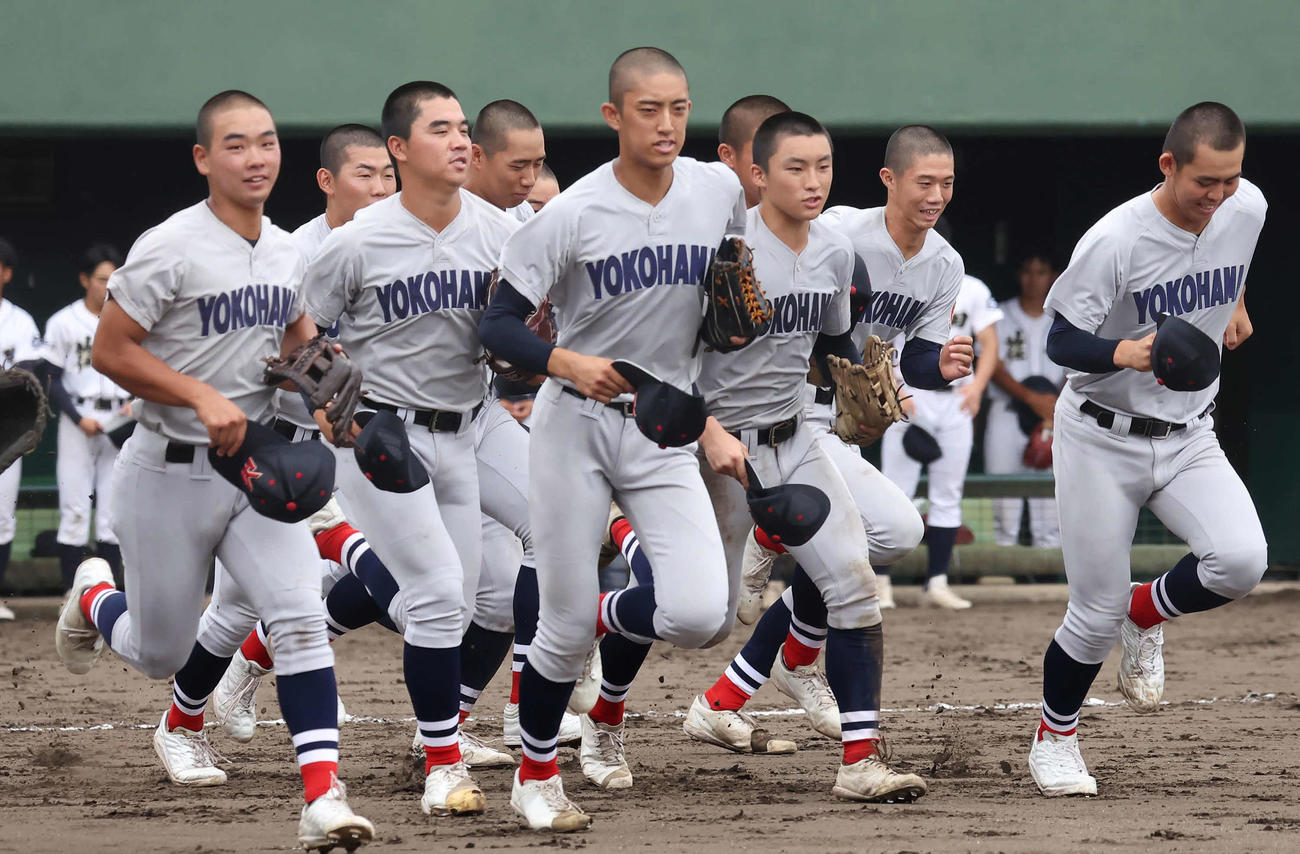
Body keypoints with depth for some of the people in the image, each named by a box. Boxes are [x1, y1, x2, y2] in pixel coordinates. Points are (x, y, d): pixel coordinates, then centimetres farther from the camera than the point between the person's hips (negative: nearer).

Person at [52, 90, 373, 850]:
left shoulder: (286, 253, 6)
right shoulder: (169, 249, -15)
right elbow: (110, 351, -14)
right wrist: (204, 398, -22)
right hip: (170, 474, -4)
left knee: (300, 616, -16)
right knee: (161, 652, 10)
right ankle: (96, 599, 45)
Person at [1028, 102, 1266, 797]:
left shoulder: (1248, 208, -6)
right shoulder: (1116, 240, -23)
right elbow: (1061, 341, -19)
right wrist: (1123, 353, -37)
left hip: (1189, 439, 4)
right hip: (1103, 440, -4)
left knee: (1241, 560, -21)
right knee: (1097, 613, -3)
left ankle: (1146, 613, 10)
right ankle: (1053, 740, 24)